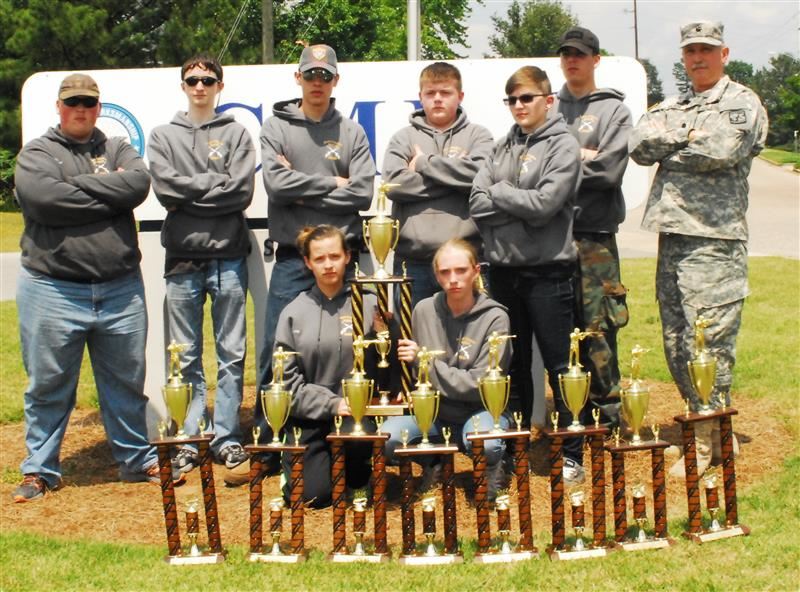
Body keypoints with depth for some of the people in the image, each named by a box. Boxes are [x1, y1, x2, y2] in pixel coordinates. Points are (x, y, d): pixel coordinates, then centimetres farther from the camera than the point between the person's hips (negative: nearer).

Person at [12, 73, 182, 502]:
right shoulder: (36, 154, 3)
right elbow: (42, 198, -17)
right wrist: (109, 194, -10)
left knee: (127, 382, 12)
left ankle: (137, 459, 26)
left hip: (121, 289, 3)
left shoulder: (118, 150, 13)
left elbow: (139, 184, -8)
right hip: (53, 290, -3)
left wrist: (79, 185, -9)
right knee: (48, 385, 6)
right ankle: (39, 470, 18)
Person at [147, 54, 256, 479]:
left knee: (232, 354, 2)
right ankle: (187, 440, 10)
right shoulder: (163, 137, 14)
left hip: (228, 257, -1)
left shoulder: (236, 134, 9)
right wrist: (216, 183, -6)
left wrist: (190, 194, -7)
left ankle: (227, 437, 9)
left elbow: (241, 192, -5)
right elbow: (165, 188, -3)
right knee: (185, 357, 4)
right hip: (182, 258, 1)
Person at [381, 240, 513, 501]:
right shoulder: (424, 310, -2)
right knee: (385, 439, -26)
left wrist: (425, 361, -18)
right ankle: (433, 460, 8)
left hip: (478, 411, -3)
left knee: (485, 444, -37)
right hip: (434, 411, 3)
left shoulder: (495, 318, -12)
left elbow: (480, 385, -16)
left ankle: (491, 468, 2)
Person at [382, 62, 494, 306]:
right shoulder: (404, 138, 13)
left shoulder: (478, 135, 10)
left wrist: (424, 162, -4)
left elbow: (479, 173, -11)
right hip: (412, 260, 1)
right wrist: (453, 175, -6)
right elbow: (395, 182, -5)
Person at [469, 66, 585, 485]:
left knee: (559, 365, -1)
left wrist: (497, 192, -4)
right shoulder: (502, 148, 12)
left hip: (547, 270, -5)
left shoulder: (563, 146, -4)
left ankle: (572, 455, 6)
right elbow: (477, 204, 1)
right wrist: (521, 209, -12)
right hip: (504, 268, 6)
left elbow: (544, 204, -16)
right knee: (513, 365, 13)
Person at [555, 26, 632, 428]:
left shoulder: (614, 109, 6)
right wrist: (580, 160, -6)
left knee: (597, 327, -5)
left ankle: (608, 411, 4)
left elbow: (609, 170, -8)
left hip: (594, 233, -3)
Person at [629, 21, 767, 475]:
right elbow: (640, 146, 2)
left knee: (709, 343, -7)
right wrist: (688, 137, -9)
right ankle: (704, 424, 22)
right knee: (676, 344, 9)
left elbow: (719, 151, -16)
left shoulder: (743, 104, 2)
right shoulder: (673, 108, 20)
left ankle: (707, 444, 1)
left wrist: (667, 152, -2)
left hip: (715, 239, -7)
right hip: (672, 237, 7)